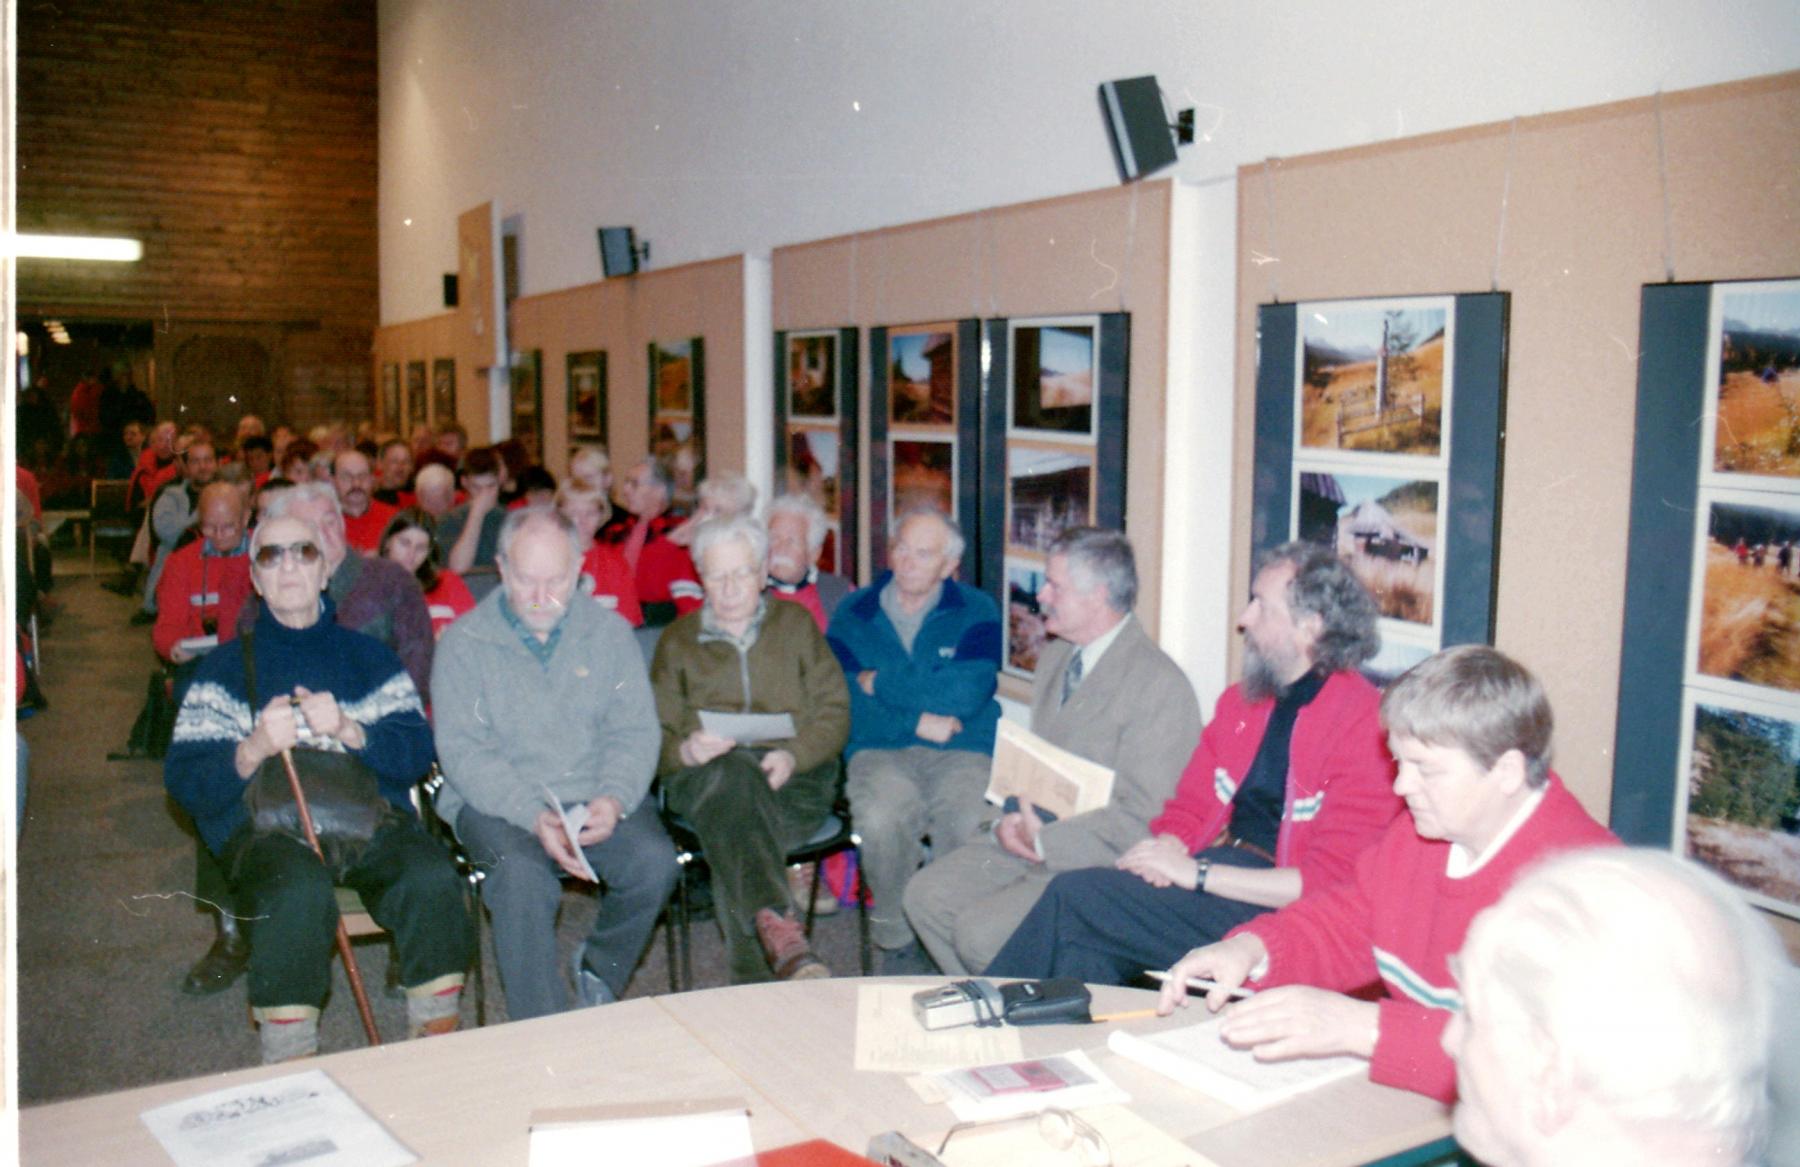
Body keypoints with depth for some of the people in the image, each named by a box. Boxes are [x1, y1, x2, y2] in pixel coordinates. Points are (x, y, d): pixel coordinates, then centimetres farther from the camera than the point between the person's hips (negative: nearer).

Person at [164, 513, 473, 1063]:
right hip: (265, 826, -1)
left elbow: (416, 753, 4)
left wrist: (349, 730, -14)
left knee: (433, 879, -30)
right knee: (299, 892, -36)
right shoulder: (227, 668, 15)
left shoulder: (369, 656, 18)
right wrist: (254, 749, -17)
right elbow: (184, 781, 3)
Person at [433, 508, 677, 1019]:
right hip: (496, 802, -2)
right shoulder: (463, 642, 0)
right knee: (522, 872, -33)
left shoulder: (608, 631, 8)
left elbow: (636, 732, 3)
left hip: (595, 798, 2)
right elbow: (462, 752, -8)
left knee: (654, 860, -25)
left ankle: (598, 972, 5)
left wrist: (614, 798, -19)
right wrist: (534, 817, -23)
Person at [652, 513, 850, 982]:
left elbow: (835, 713, 10)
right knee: (735, 776, -39)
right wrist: (686, 751, -12)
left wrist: (794, 755, -11)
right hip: (703, 779, 0)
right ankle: (777, 927, -59)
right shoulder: (678, 640, 22)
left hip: (795, 775, 0)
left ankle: (755, 977, -47)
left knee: (732, 825, -37)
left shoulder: (795, 623, 21)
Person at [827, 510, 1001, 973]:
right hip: (881, 750, 1)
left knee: (969, 821, -32)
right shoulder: (853, 613, 10)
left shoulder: (977, 612, 6)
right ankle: (897, 942, -9)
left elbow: (965, 694, -11)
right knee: (881, 818, -32)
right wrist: (918, 722, -10)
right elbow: (843, 704, 0)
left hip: (964, 751, 0)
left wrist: (880, 682, -6)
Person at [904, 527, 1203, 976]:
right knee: (926, 895, -4)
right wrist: (1011, 820, -1)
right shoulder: (1054, 658, 11)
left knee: (978, 931, -21)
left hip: (1099, 863, -8)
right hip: (1032, 841, 9)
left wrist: (1045, 842, -19)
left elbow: (1141, 817, -20)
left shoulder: (1158, 683, -17)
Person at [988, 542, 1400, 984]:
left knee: (1072, 897, -20)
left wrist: (1195, 873, -17)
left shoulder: (1363, 723, -9)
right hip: (1208, 879, 7)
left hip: (1272, 910, -7)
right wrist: (1164, 850, -6)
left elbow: (1332, 881, -14)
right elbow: (1188, 809, 18)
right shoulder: (1241, 700, 16)